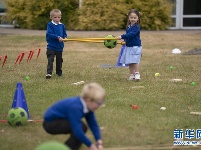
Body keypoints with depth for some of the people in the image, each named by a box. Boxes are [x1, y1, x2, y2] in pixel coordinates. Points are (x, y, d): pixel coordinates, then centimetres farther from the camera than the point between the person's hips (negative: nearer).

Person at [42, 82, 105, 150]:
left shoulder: (87, 104, -7)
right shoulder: (75, 107, -34)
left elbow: (93, 124, -3)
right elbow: (77, 131, -36)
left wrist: (99, 142, -13)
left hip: (59, 120, 9)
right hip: (50, 124, -9)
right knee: (81, 127, -22)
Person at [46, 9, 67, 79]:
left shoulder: (62, 26, 7)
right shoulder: (50, 25, -8)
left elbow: (65, 34, 13)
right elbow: (50, 34, -19)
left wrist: (64, 37, -10)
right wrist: (58, 37, -28)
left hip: (59, 46, 5)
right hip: (51, 46, -5)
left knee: (59, 60, 16)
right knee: (50, 60, -12)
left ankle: (59, 72, 30)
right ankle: (49, 73, -15)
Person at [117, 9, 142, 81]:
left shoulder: (136, 27, -15)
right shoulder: (128, 26, 10)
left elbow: (131, 34, -26)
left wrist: (122, 37, -28)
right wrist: (125, 40, 9)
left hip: (135, 46, -8)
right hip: (128, 46, 8)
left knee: (135, 61, -13)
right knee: (129, 62, 11)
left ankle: (137, 74, -11)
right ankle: (132, 75, 18)